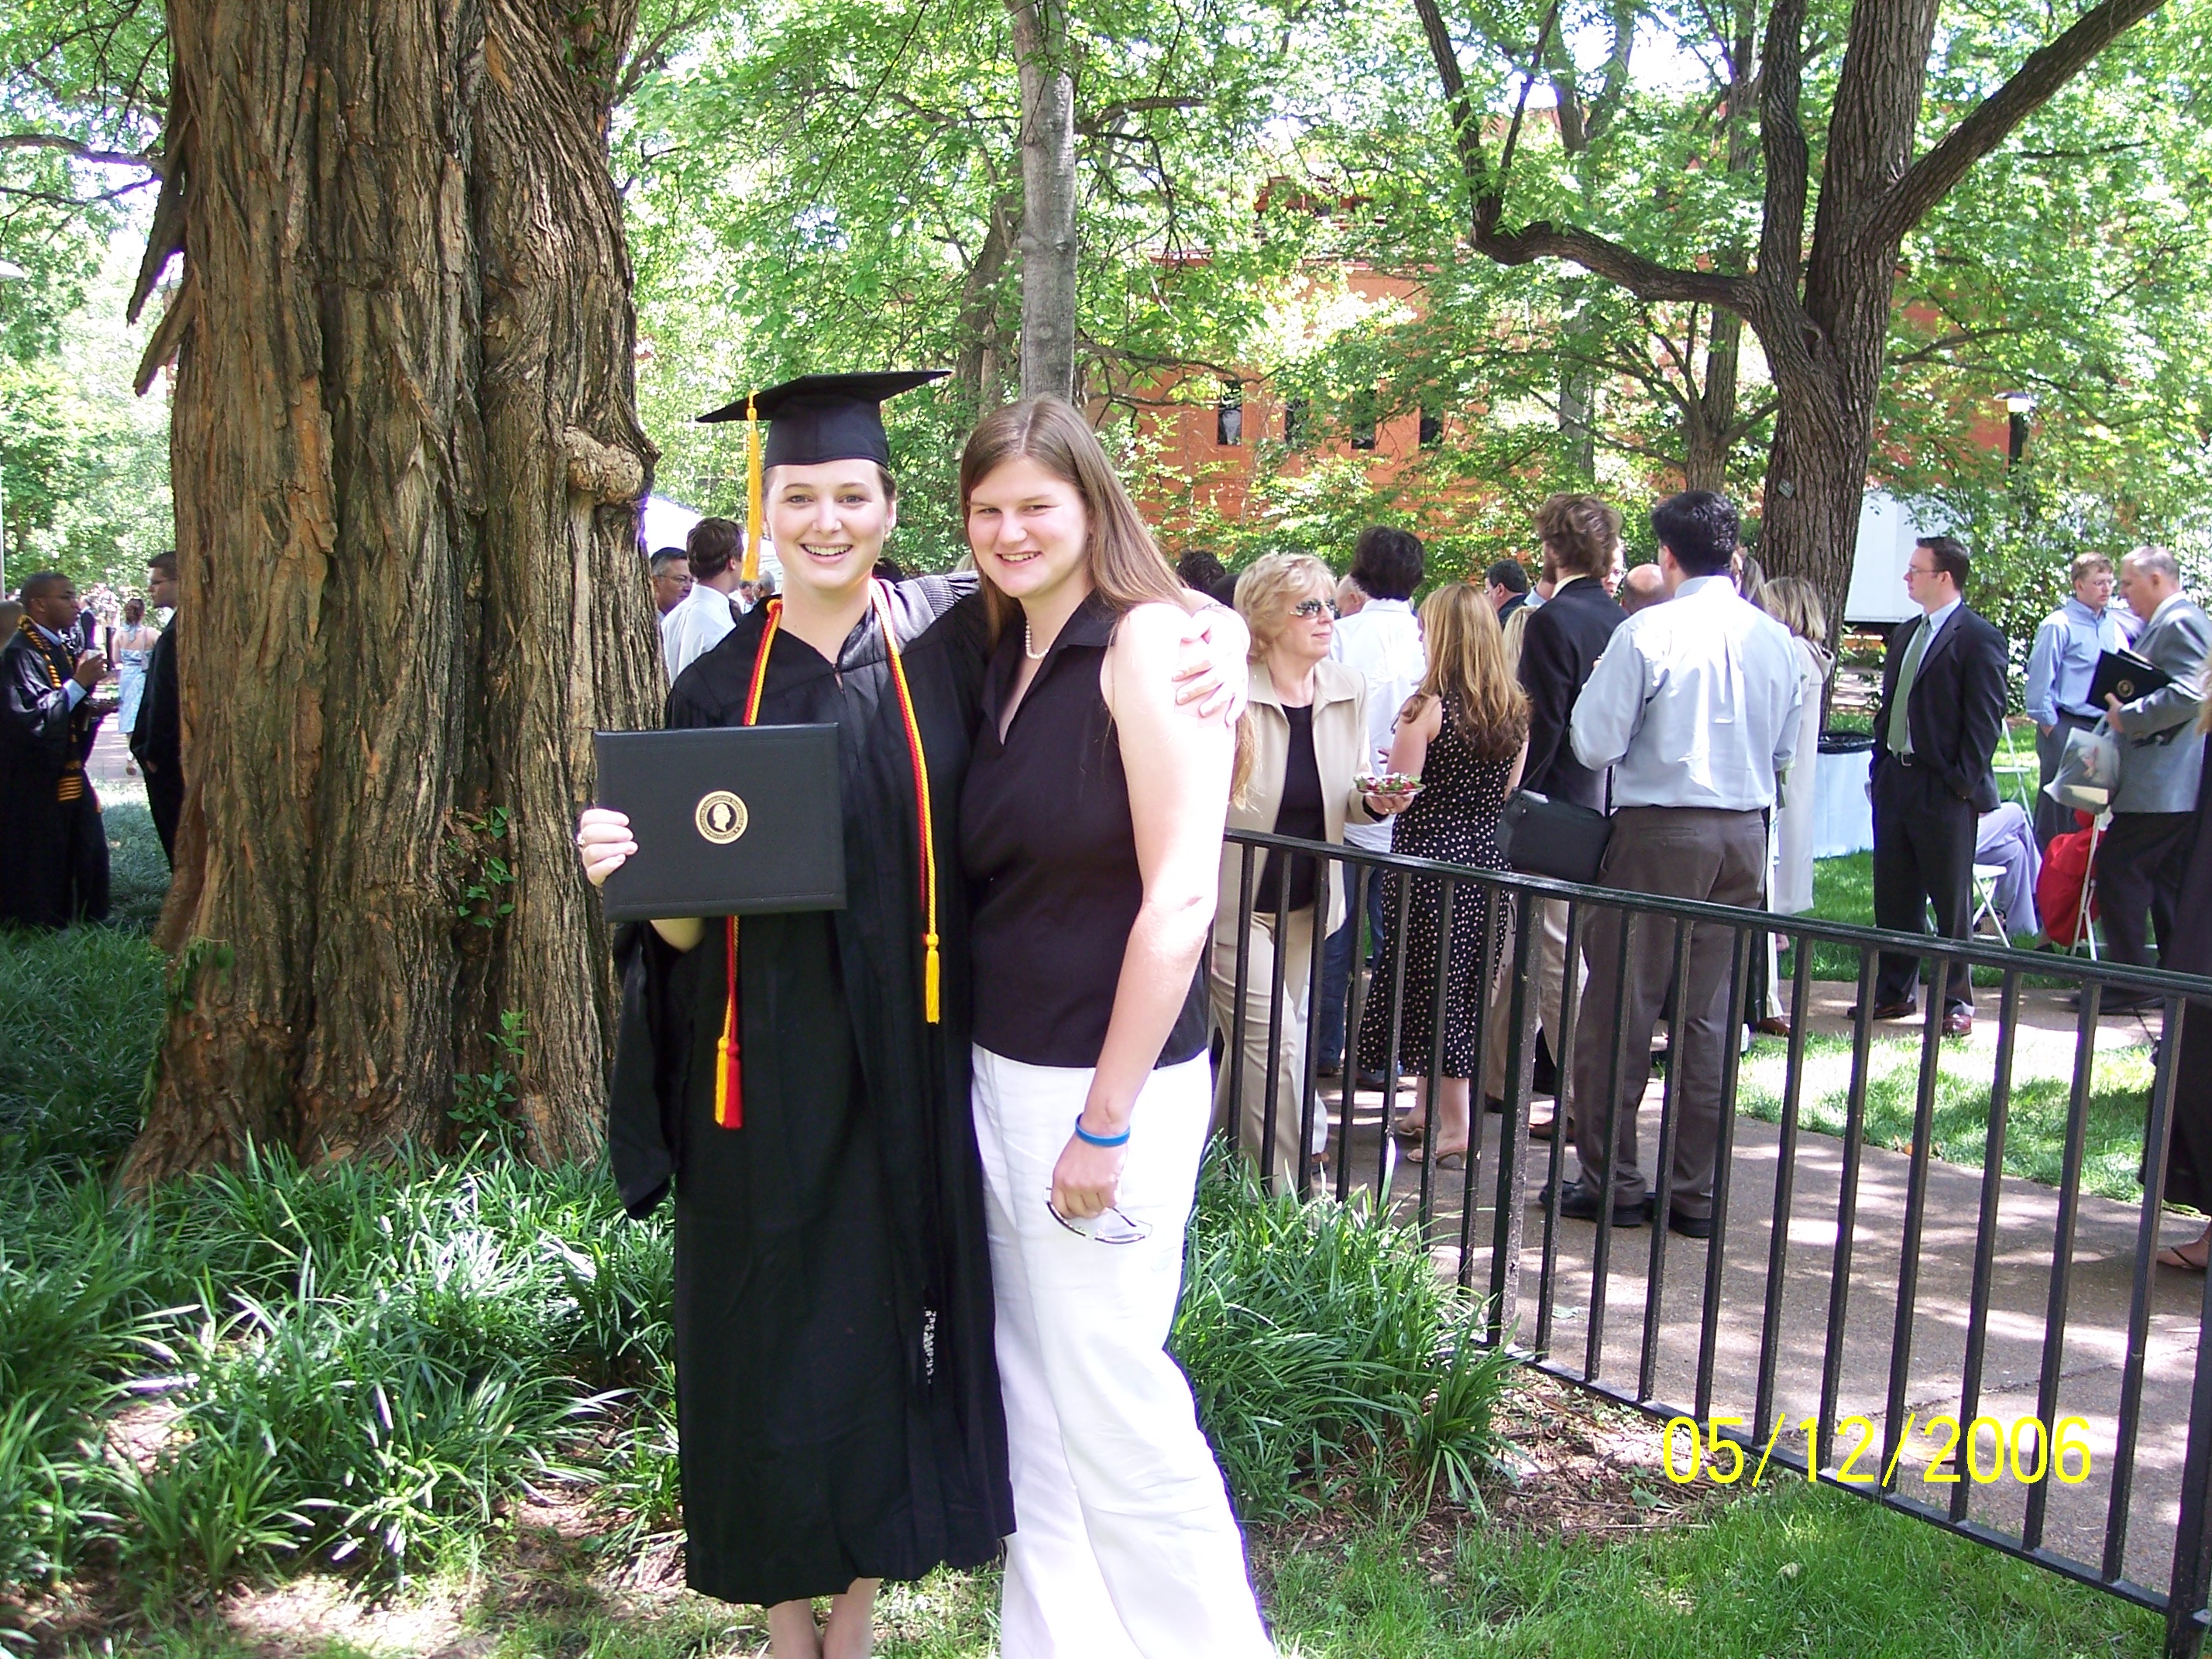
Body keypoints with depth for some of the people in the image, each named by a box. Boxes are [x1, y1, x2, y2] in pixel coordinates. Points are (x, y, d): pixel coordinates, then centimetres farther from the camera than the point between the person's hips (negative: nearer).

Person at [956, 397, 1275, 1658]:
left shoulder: (1151, 642, -13)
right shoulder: (1004, 661, 11)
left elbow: (1180, 897, -18)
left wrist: (1105, 1119, -17)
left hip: (1107, 1083, -7)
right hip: (1001, 1073, 7)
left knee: (1112, 1409, 1)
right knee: (1035, 1407, 15)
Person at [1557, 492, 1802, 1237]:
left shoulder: (1648, 632, -12)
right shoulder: (1774, 639, 5)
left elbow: (1597, 745, -12)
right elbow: (1785, 751, 14)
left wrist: (1599, 684, 6)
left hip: (1660, 831, -5)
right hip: (1744, 833, 5)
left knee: (1620, 1008, 4)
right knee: (1710, 1013, 10)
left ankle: (1611, 1182, 10)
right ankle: (1695, 1190, 15)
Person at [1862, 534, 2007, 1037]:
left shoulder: (1978, 638, -9)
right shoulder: (1905, 635, 15)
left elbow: (1985, 717, -13)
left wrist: (1965, 783, -16)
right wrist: (1880, 768, 12)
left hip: (1945, 790, -7)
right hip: (1895, 782, 7)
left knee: (1951, 901, 4)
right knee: (1893, 896, 12)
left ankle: (1955, 1001, 13)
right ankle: (1893, 992, 22)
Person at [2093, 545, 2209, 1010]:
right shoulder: (2169, 622, 20)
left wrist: (2127, 716, -18)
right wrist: (2124, 713, 13)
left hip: (2161, 785, -11)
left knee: (2117, 870, -9)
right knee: (2170, 881, 13)